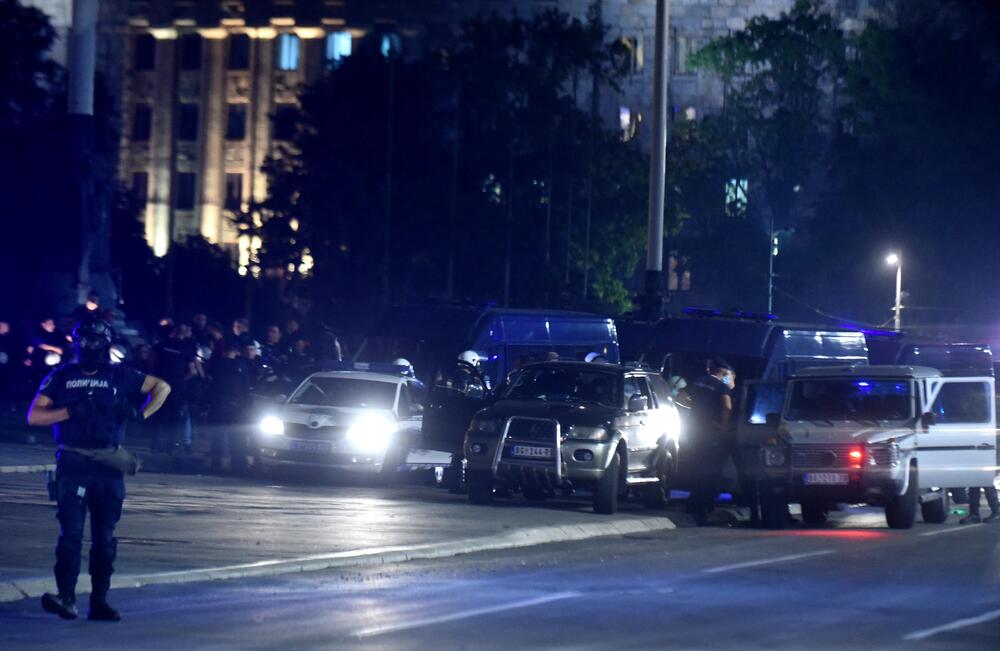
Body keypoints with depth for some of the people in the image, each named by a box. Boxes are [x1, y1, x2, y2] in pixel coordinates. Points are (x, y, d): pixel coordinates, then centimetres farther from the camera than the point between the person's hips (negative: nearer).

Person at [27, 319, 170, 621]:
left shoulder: (119, 376, 8)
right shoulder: (61, 377, 6)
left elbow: (161, 387, 16)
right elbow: (34, 416, 1)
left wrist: (141, 413, -1)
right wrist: (70, 412, -12)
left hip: (109, 465, 2)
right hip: (72, 463, -2)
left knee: (104, 536, 6)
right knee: (71, 531, -13)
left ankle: (99, 601, 11)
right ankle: (66, 597, -19)